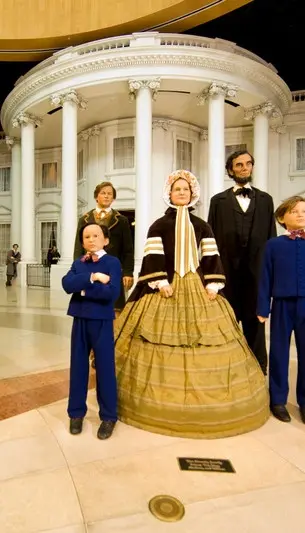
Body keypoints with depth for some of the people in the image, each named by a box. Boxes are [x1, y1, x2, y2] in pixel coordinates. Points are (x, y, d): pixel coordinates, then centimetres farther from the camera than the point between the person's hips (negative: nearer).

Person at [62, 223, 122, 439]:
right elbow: (67, 284, -12)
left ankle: (109, 416, 24)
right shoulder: (78, 263, 8)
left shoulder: (112, 262, -7)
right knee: (78, 366, 14)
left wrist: (83, 289, -15)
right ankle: (76, 412, 33)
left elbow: (112, 293, -22)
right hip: (80, 320, 4)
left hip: (102, 322, -4)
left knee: (105, 368, 7)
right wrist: (92, 277, -21)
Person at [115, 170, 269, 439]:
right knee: (164, 342, -2)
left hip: (197, 288, 3)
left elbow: (212, 257, 7)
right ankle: (163, 399, 13)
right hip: (166, 288, -3)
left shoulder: (201, 226, 13)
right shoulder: (159, 225, 4)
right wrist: (160, 282, -16)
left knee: (205, 340, 5)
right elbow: (152, 257, -6)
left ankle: (203, 398, 22)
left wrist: (213, 284, -3)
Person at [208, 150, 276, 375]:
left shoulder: (265, 199, 11)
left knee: (255, 320, 10)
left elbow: (271, 236, 7)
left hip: (257, 269, 2)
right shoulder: (219, 200, 6)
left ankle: (258, 369, 25)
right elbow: (212, 237, 1)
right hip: (228, 270, -1)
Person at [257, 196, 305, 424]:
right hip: (282, 304, -1)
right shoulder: (273, 245, -1)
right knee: (279, 351, 9)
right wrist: (263, 308, -3)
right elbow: (266, 279, -1)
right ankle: (278, 399, 24)